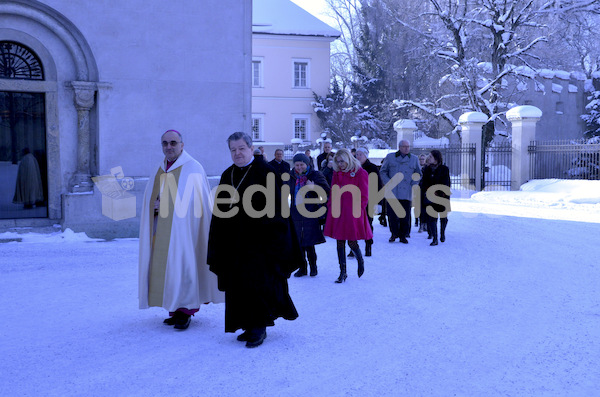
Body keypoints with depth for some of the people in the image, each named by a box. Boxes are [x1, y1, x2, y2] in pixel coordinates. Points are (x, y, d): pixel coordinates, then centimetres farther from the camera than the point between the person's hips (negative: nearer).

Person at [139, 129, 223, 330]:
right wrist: (155, 206, -5)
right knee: (165, 266, 5)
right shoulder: (159, 171, 15)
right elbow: (150, 200, 18)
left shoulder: (192, 168, -5)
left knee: (183, 264, -8)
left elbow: (197, 201, -10)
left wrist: (167, 204, -15)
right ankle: (175, 308, 13)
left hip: (183, 228, -6)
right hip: (161, 230, 6)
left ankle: (185, 310, -1)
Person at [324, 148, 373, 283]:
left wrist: (358, 209, -9)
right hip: (338, 213, 5)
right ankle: (342, 272, 13)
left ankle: (360, 261, 30)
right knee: (340, 243, 5)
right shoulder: (336, 174, 11)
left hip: (353, 214, -4)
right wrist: (331, 207, 7)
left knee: (352, 242, -3)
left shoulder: (360, 173, -4)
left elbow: (364, 196, -3)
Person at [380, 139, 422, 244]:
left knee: (405, 216, 0)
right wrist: (388, 183, -2)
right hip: (392, 193, -1)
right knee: (392, 214, -1)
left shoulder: (414, 159, 10)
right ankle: (394, 233, 15)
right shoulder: (390, 157, 7)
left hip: (406, 193, 1)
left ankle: (403, 235, 11)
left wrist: (413, 184, 4)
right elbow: (383, 171, 11)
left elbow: (418, 174, 18)